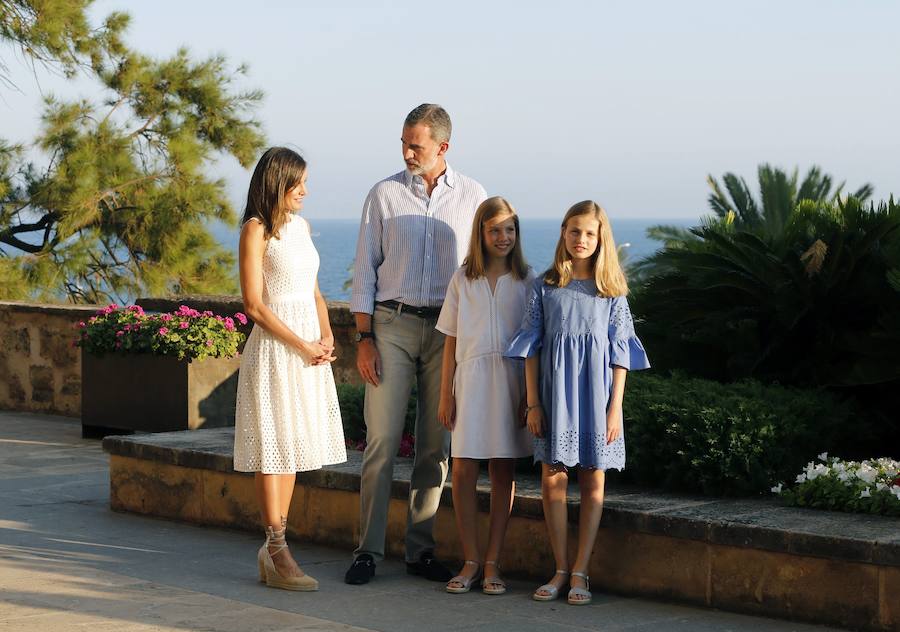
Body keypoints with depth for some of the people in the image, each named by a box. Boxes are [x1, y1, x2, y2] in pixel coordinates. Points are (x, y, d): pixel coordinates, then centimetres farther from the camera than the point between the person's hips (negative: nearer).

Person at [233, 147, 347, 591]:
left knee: (293, 447, 8)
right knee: (273, 448, -5)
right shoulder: (256, 229, -8)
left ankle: (272, 550, 14)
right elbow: (254, 304, -13)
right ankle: (278, 554, -3)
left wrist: (326, 337, 2)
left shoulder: (300, 225, 14)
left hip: (309, 348, 8)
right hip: (274, 350, -8)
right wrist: (302, 345, -13)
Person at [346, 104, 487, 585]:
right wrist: (364, 338, -3)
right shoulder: (384, 195, 3)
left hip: (449, 329, 1)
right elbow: (365, 270, 4)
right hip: (392, 324, -1)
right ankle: (368, 550, -1)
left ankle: (421, 550, 12)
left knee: (436, 444, 5)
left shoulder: (472, 197, 6)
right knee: (381, 439, -6)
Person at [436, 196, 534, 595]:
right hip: (471, 378, 1)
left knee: (503, 472, 3)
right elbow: (451, 341, 8)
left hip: (511, 379, -1)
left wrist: (532, 395, -3)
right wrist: (445, 394, 3)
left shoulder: (526, 281, 4)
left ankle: (492, 562, 9)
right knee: (463, 471, -4)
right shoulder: (462, 280, 8)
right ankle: (471, 561, 6)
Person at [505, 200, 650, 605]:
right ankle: (561, 569, 8)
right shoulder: (545, 288, 4)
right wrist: (532, 402, -2)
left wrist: (615, 407, -4)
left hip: (595, 394, 0)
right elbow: (531, 348, 4)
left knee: (593, 481, 1)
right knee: (552, 480, -1)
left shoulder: (611, 292, 4)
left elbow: (620, 354, 3)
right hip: (555, 392, 0)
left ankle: (580, 571, 6)